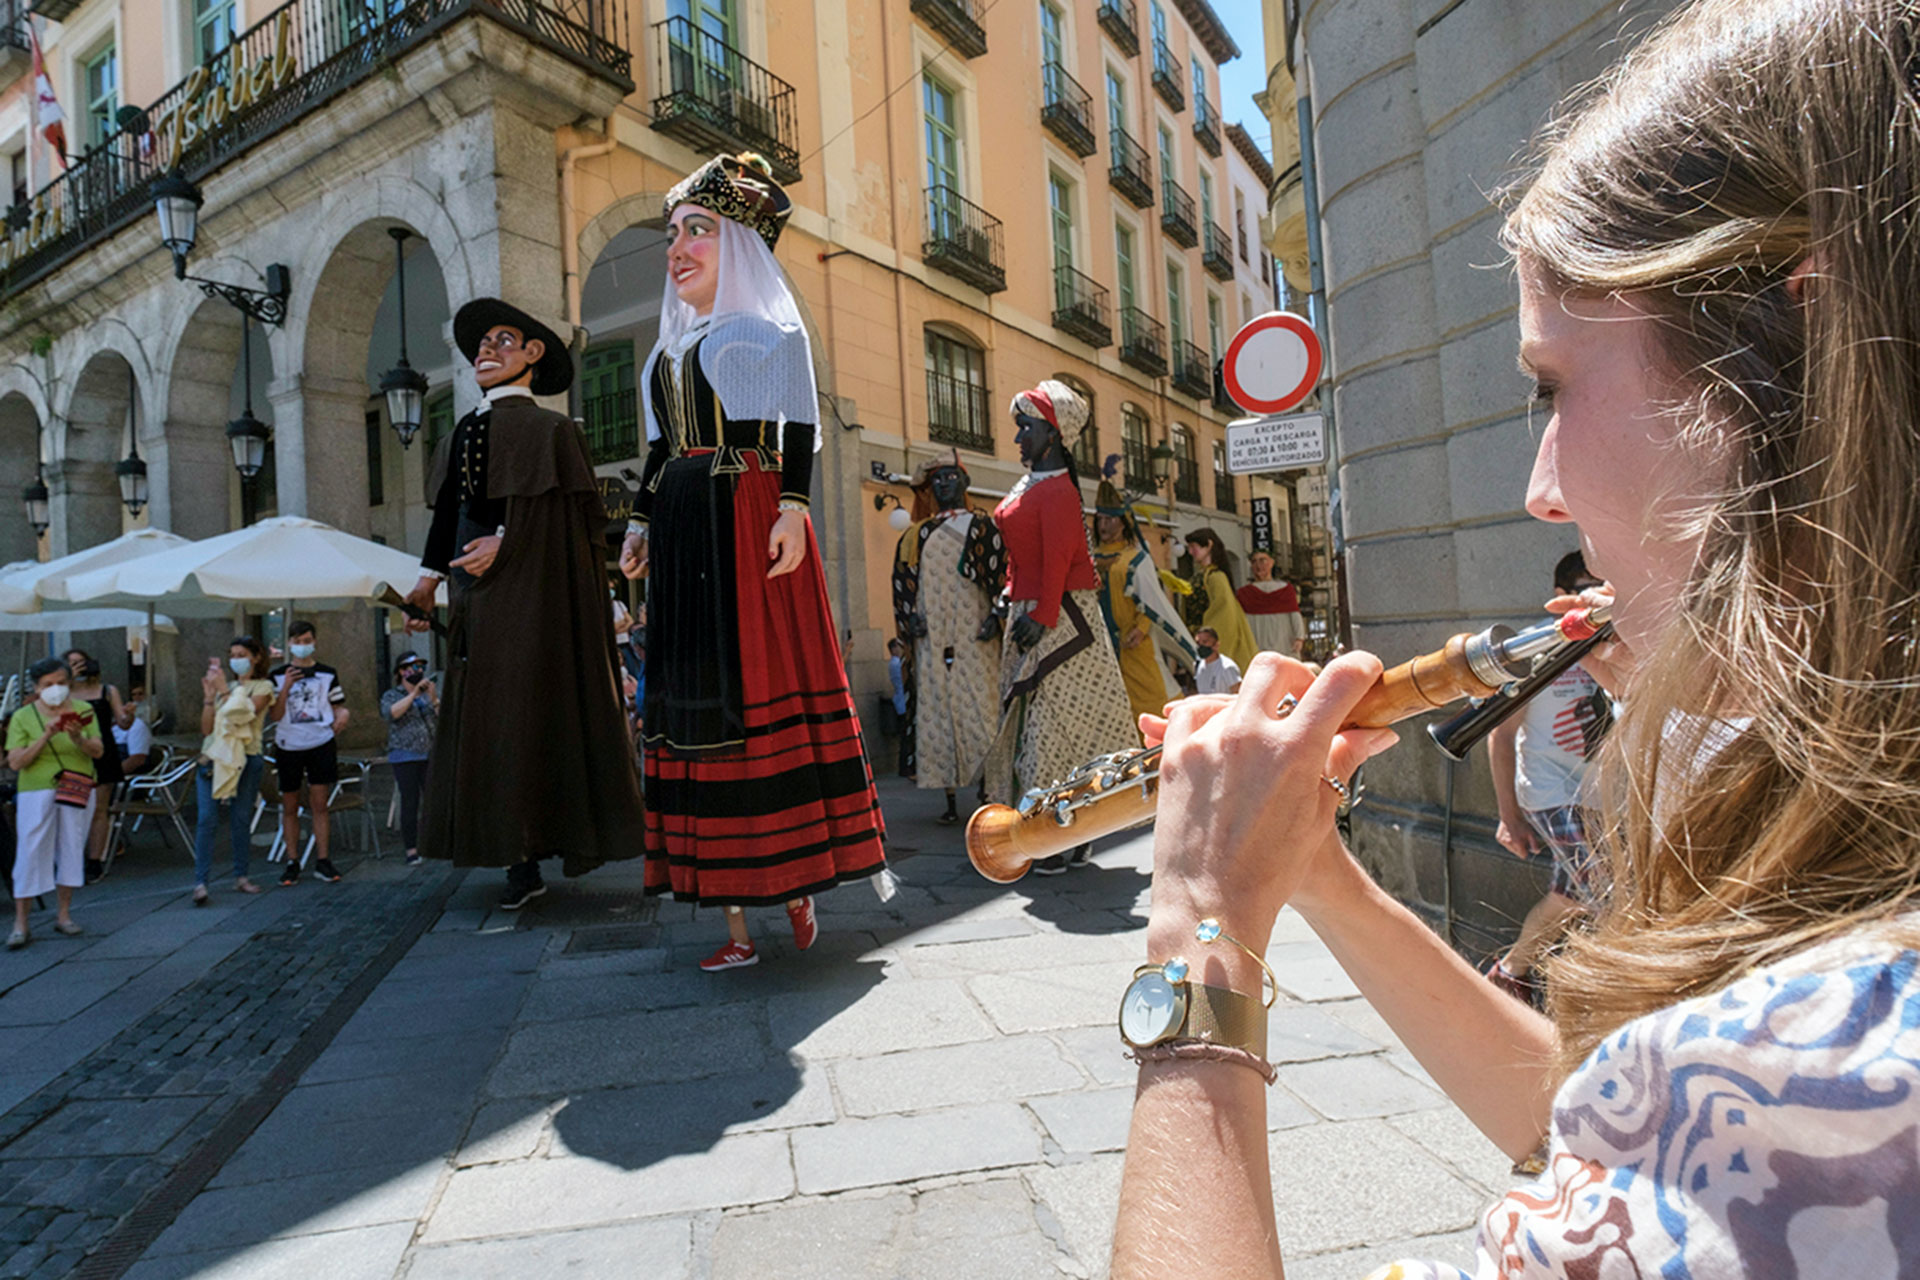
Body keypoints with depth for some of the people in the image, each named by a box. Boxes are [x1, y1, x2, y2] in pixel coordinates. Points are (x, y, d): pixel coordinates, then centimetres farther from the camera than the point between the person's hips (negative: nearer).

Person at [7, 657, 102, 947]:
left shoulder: (83, 711, 3)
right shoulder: (23, 717, -2)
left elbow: (98, 752, -3)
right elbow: (15, 762, -9)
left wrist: (78, 738, -22)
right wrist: (45, 736, -21)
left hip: (78, 792, 2)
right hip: (36, 793, -2)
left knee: (71, 851, 8)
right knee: (30, 854, -4)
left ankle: (63, 915, 20)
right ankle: (20, 925, 3)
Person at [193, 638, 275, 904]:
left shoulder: (263, 687, 4)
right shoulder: (223, 687, 14)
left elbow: (242, 714, -14)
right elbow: (206, 729, 6)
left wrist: (224, 690, -9)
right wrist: (209, 696, -1)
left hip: (246, 759, -3)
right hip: (214, 757, 3)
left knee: (241, 819, 4)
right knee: (206, 819, -6)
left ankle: (241, 876, 15)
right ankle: (200, 882, -6)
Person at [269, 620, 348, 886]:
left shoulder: (327, 674, 8)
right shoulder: (279, 675, 6)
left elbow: (338, 706, 11)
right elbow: (275, 716, 0)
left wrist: (343, 714, -11)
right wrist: (286, 687, -12)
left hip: (321, 744, -1)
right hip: (288, 746, 1)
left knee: (319, 805, -2)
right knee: (290, 806, 6)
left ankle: (322, 861, 4)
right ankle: (292, 862, 14)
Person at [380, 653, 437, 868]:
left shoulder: (431, 691, 14)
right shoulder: (392, 695, 6)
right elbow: (391, 713, -15)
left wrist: (434, 698, -15)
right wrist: (414, 693, -20)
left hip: (431, 754, 2)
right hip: (405, 756, -2)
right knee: (410, 802, -4)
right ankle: (412, 849, 2)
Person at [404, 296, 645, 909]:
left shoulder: (548, 429, -1)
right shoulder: (461, 435, 18)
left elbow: (574, 513, -10)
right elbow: (449, 511, 18)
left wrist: (506, 542, -17)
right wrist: (430, 577, 10)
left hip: (536, 591, -7)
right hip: (480, 593, 7)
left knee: (542, 713, -6)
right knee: (488, 719, 4)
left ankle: (577, 835, 6)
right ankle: (522, 864, 8)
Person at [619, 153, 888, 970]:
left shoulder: (768, 326, 6)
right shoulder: (669, 347, 25)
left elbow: (799, 426, -5)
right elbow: (659, 449, 23)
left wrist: (794, 507, -17)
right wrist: (641, 521, 16)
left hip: (749, 517, -6)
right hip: (683, 528, 6)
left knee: (763, 681, -9)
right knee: (698, 694, 1)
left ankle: (795, 882, 3)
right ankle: (734, 911, 7)